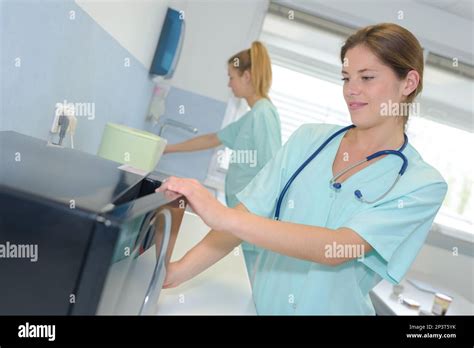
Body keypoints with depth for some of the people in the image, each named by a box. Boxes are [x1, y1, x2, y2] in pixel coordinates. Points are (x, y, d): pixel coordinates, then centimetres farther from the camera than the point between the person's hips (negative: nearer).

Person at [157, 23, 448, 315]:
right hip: (261, 303, 1)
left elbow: (336, 248, -24)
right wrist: (180, 271, -19)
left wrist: (224, 218, -31)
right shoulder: (309, 138, -2)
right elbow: (250, 215, -7)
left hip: (331, 308, -1)